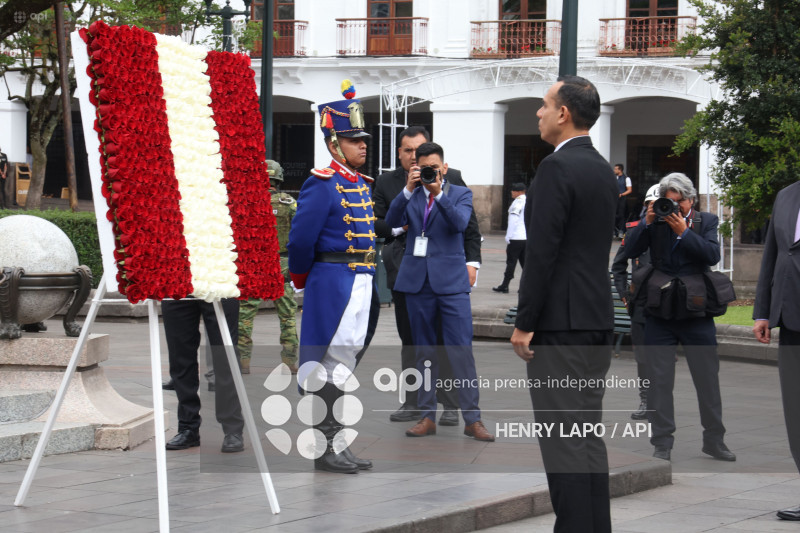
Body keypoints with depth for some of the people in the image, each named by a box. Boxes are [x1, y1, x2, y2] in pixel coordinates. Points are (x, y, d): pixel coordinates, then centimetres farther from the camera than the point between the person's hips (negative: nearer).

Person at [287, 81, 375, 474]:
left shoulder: (362, 184, 14)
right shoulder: (322, 184, -13)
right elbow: (300, 240, -13)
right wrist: (302, 281, 0)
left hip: (360, 284, 9)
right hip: (334, 283, -9)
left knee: (346, 363, 12)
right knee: (332, 366, -7)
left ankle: (337, 443, 19)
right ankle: (325, 450, -3)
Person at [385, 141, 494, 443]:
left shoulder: (460, 194, 6)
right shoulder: (410, 197, 11)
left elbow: (460, 223, -13)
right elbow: (392, 221, -6)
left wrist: (438, 193, -21)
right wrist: (409, 189, -15)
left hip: (451, 282, -3)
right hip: (417, 281, 3)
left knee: (461, 352, -8)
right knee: (424, 352, 8)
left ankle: (472, 419, -5)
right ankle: (427, 416, 13)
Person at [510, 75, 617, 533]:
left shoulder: (557, 168, -14)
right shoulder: (604, 169, 14)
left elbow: (542, 250, -18)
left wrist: (525, 323, -14)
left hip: (559, 322, -9)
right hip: (598, 321, 9)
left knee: (563, 438, -7)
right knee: (589, 434, 12)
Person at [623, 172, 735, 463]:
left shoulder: (706, 221, 4)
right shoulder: (654, 221, 6)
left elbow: (713, 255, -10)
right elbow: (630, 251, -2)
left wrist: (683, 232, -15)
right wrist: (647, 223, -12)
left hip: (696, 310, -1)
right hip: (659, 311, 1)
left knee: (708, 377, 4)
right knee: (659, 379, 1)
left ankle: (714, 440, 17)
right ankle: (662, 443, 9)